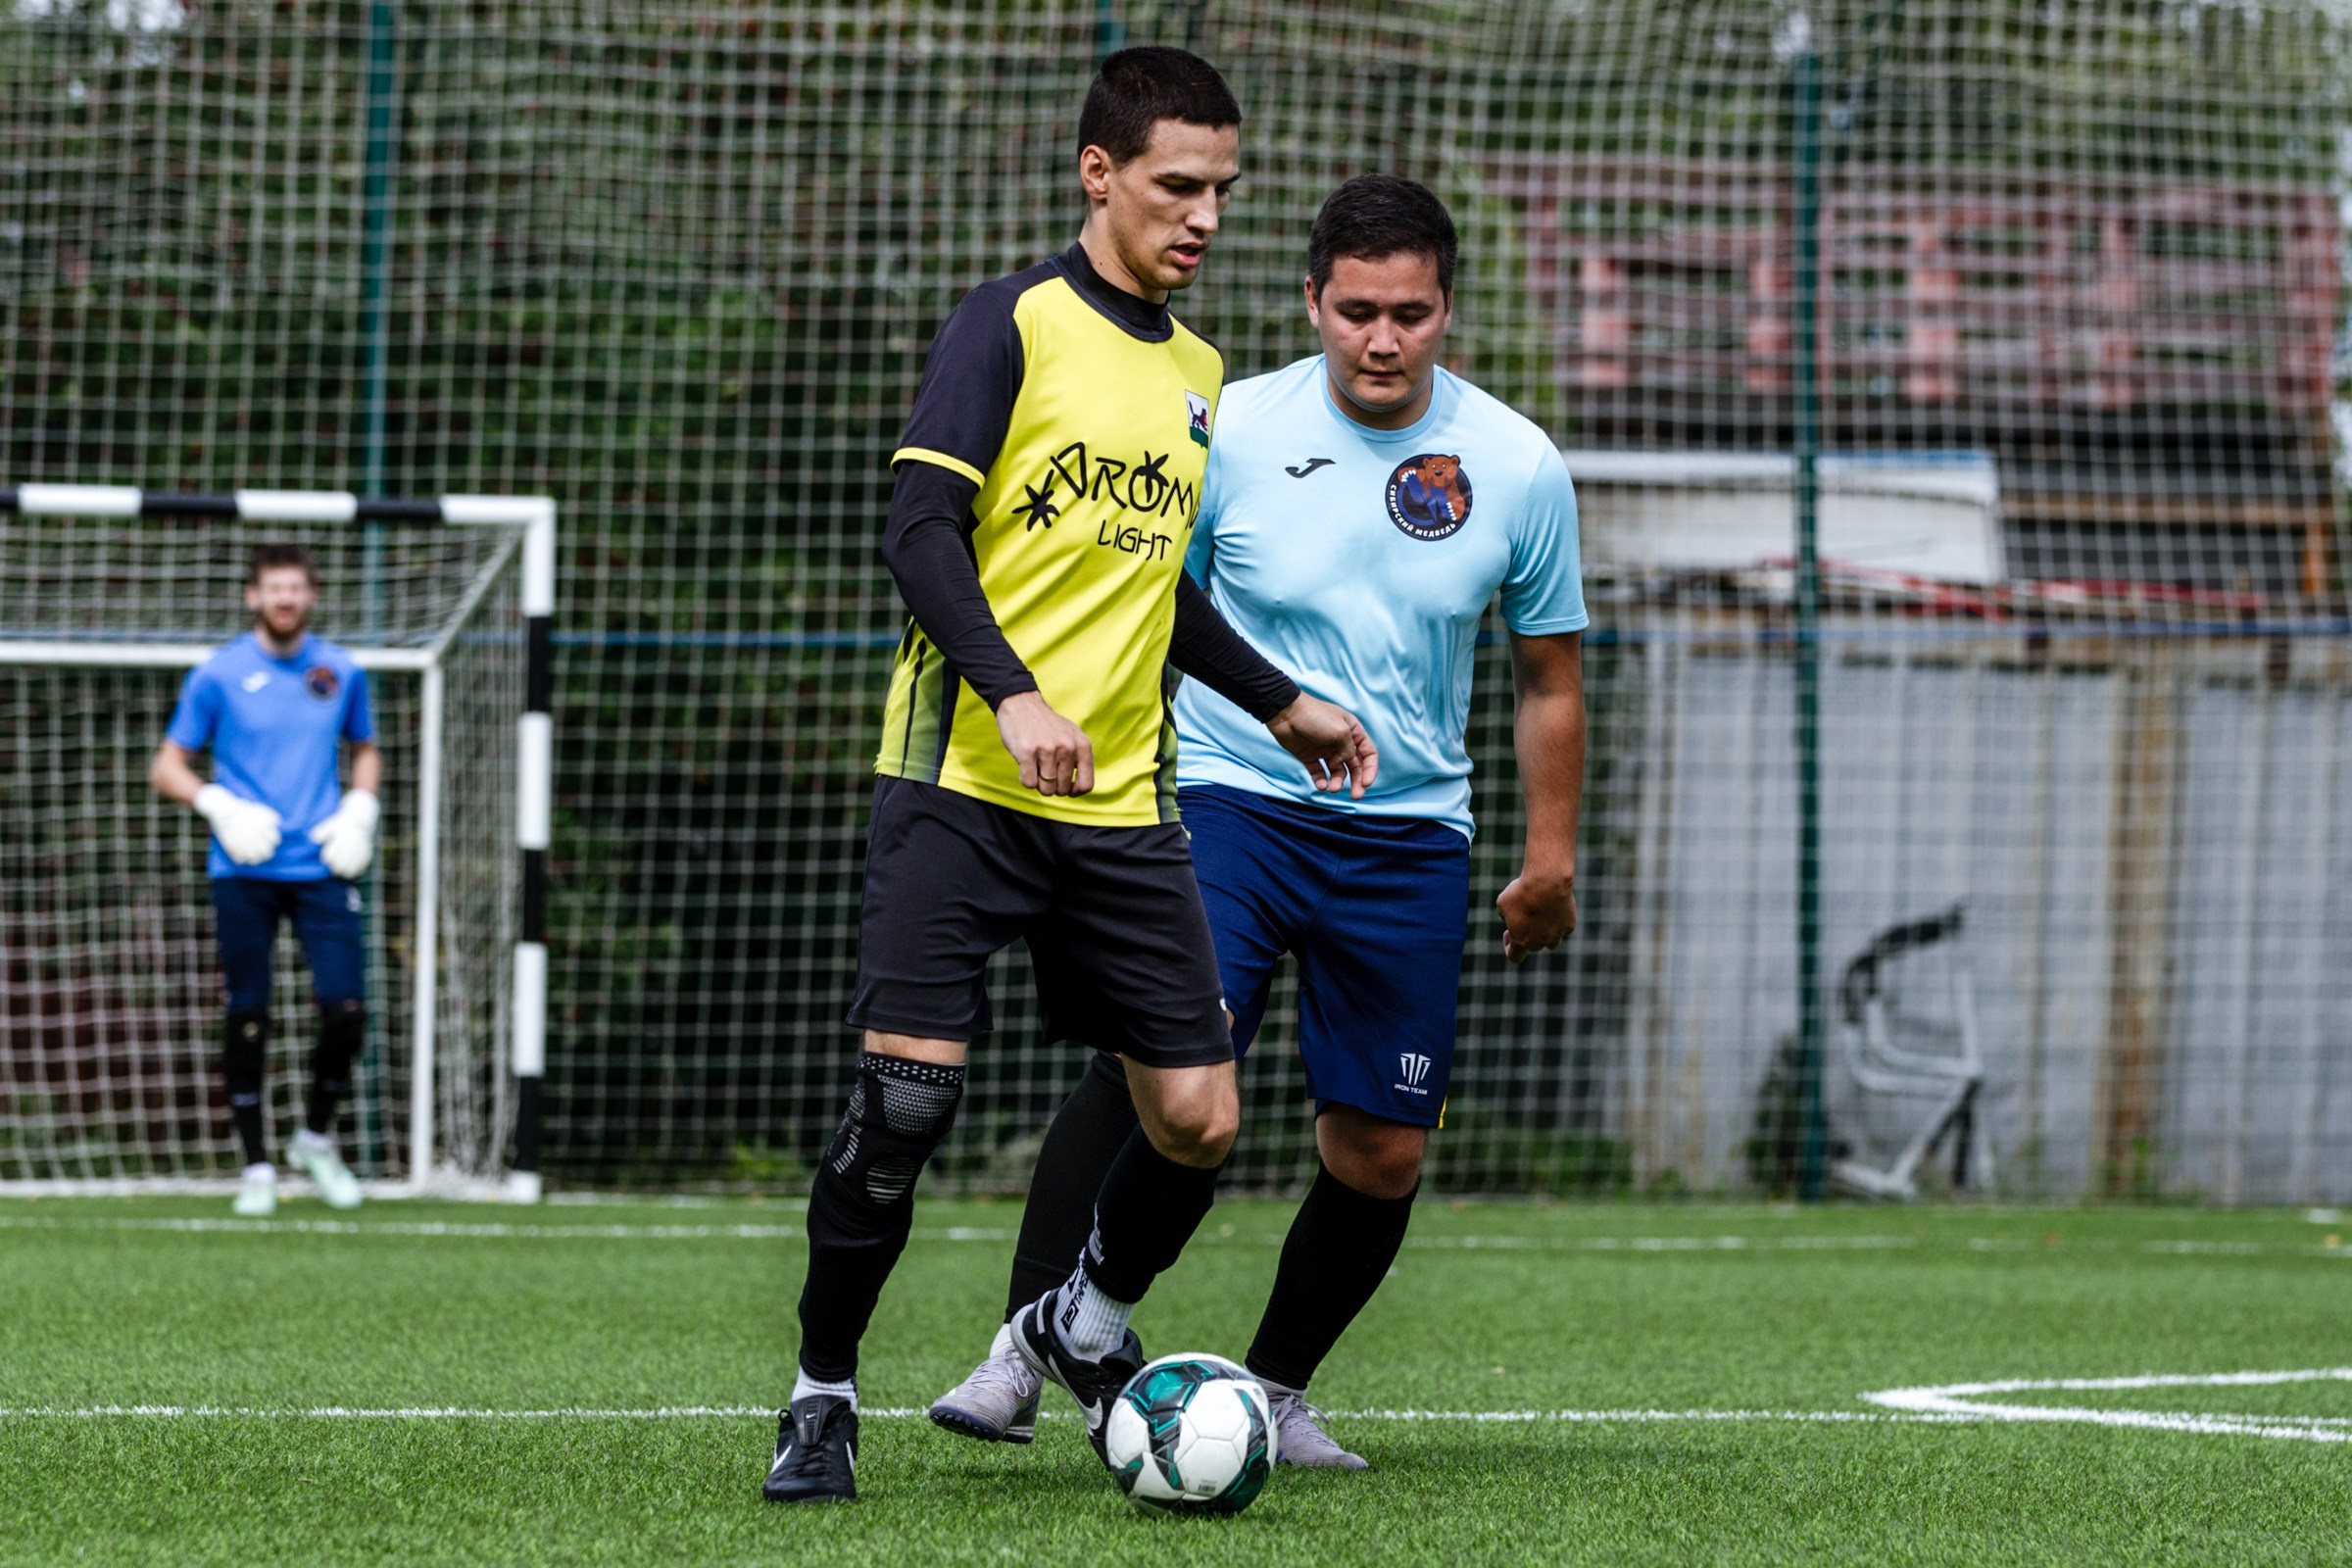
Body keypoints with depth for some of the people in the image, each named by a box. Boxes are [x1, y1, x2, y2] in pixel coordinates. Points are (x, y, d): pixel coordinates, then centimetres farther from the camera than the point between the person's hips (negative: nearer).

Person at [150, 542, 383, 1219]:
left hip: (320, 866, 2)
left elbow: (365, 751, 24)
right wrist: (218, 803, -13)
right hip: (244, 873, -2)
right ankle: (256, 1168, 10)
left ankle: (317, 1139, 17)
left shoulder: (341, 672, 8)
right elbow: (167, 768, 5)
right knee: (246, 1016, -1)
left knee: (346, 1010, -8)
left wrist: (359, 808, 5)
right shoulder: (218, 676, 0)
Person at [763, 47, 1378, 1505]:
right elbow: (923, 531, -13)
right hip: (962, 782, -6)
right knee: (907, 1094, -12)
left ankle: (1090, 1325, 27)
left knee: (1200, 1117, -1)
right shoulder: (1012, 323, -4)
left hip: (1124, 803, 6)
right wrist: (1014, 696, -26)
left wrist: (1280, 703, 25)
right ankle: (824, 1396, 5)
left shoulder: (1199, 371, 16)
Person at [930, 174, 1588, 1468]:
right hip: (1229, 795, -3)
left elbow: (1549, 678, 11)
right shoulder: (1228, 431, -6)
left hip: (1409, 834, 3)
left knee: (1384, 1153, 3)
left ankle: (1275, 1391, 24)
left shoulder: (1518, 469, -1)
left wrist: (1549, 860, 11)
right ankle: (1025, 1350, -21)